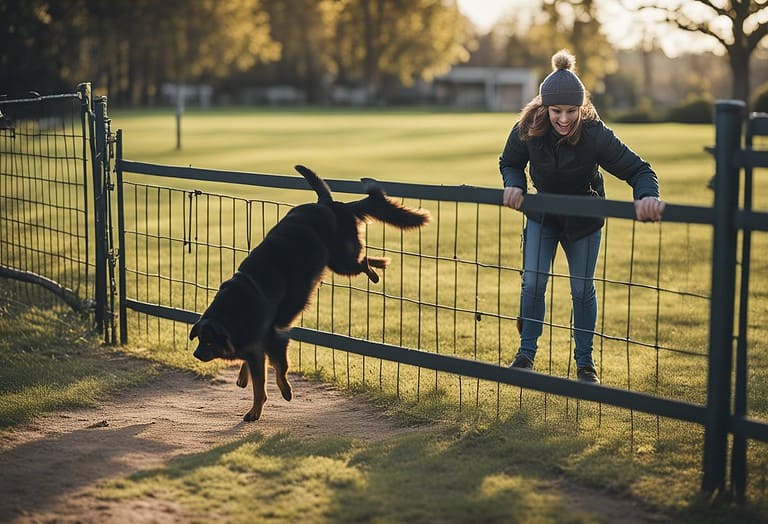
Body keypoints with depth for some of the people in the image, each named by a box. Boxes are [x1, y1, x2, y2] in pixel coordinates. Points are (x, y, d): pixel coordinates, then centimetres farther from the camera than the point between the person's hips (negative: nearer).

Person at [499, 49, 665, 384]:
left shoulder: (595, 134, -29)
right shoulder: (528, 130, -23)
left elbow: (637, 169, -28)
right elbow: (510, 164, -4)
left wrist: (647, 195, -49)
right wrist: (514, 186, -25)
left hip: (583, 221, -1)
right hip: (542, 217, 1)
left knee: (582, 290, 6)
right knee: (533, 282, -3)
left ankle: (584, 362, 21)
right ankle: (526, 353, 16)